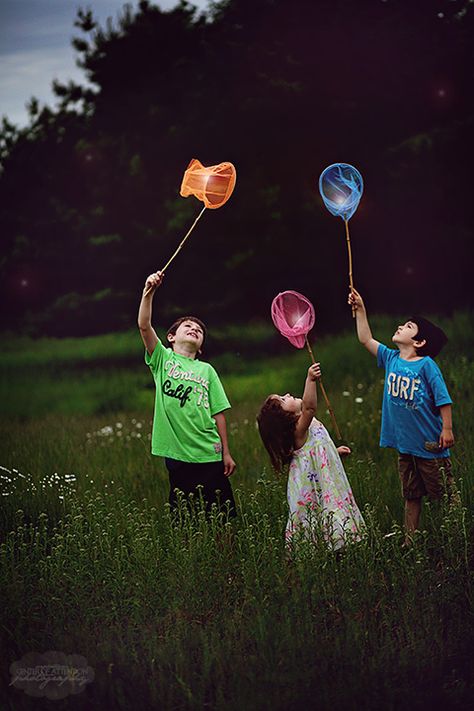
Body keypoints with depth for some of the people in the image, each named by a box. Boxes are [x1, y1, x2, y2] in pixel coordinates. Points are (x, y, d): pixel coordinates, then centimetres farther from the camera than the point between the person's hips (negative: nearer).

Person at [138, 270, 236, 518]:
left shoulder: (206, 370, 11)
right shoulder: (163, 359, 6)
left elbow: (218, 413, 8)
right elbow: (144, 326, -9)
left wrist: (226, 453, 4)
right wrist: (149, 292, -20)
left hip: (209, 453, 2)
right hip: (177, 454, -2)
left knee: (223, 514, 2)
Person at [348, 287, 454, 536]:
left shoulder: (426, 365, -11)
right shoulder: (391, 358, 6)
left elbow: (443, 399, -11)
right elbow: (366, 339, 14)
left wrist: (447, 429, -15)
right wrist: (360, 309, 11)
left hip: (429, 443, -6)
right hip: (404, 443, 6)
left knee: (445, 496, 2)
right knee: (411, 497, 14)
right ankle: (410, 542, 20)